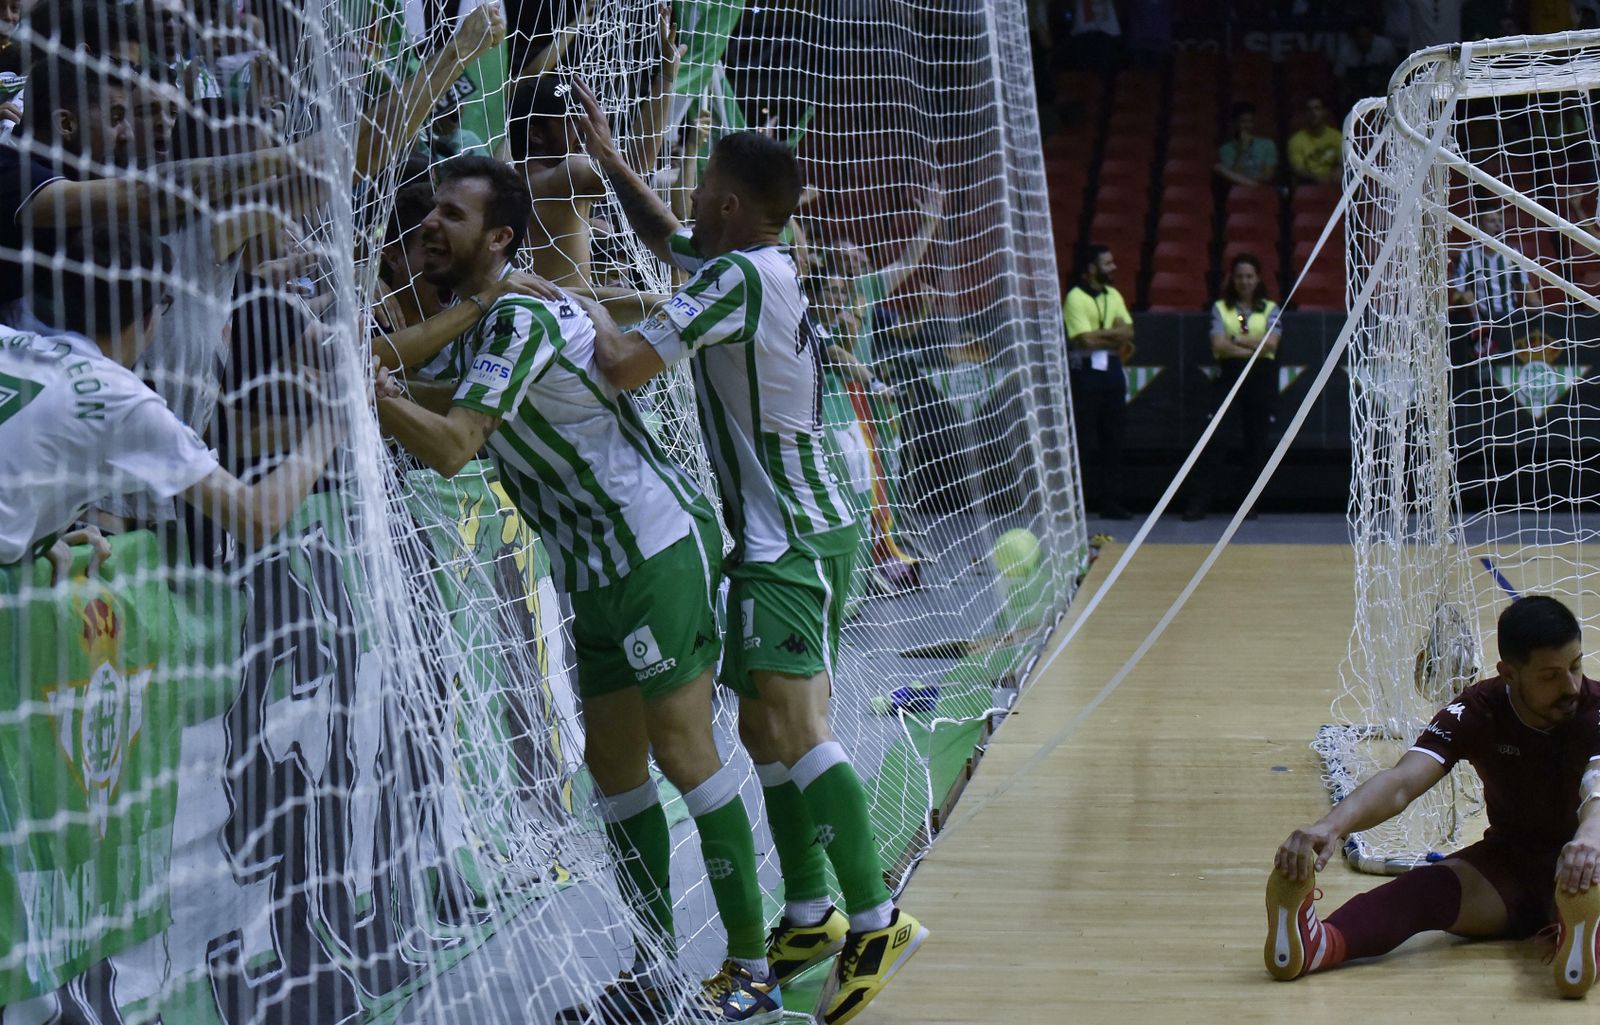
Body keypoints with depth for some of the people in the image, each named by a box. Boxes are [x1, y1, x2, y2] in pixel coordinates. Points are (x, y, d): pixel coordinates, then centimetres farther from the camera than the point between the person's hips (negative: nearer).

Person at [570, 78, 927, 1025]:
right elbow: (667, 238, 32)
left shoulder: (738, 278, -17)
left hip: (790, 538, -10)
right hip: (801, 529, 10)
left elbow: (628, 367, -23)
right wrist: (611, 161, 27)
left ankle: (876, 917, -19)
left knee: (791, 729, -16)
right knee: (769, 730, 13)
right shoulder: (761, 263, 11)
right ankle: (810, 916, 18)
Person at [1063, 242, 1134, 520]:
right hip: (1085, 371, -7)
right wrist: (1115, 337, -6)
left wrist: (1100, 334, -12)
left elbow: (1128, 331, 5)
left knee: (1112, 440, 6)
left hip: (1112, 370, 7)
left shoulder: (1113, 295, 14)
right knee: (1080, 440, -6)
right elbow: (1086, 340, -17)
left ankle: (1111, 502, 10)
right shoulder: (1076, 297, -9)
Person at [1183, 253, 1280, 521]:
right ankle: (1199, 501, -11)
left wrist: (1236, 340, -6)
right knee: (1217, 437, -11)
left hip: (1261, 378, 1)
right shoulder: (1221, 308, 7)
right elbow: (1219, 345, -7)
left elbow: (1271, 343, -6)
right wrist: (1255, 346, -7)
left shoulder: (1270, 309, 9)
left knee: (1256, 440, 3)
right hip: (1229, 376, -1)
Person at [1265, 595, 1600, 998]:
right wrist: (1333, 825, -49)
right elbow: (1402, 783, -27)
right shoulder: (1476, 711, -13)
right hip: (1507, 863, 1)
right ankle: (1319, 943, -62)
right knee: (1427, 886, -32)